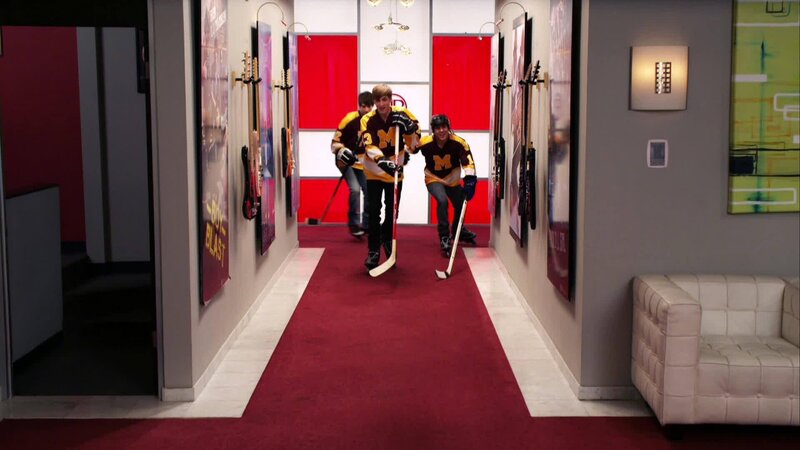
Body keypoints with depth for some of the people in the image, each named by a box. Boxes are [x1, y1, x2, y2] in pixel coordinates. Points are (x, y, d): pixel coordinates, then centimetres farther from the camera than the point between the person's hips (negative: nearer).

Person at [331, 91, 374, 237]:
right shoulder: (350, 119, -17)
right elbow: (335, 141, -11)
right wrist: (342, 151, -26)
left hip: (364, 164, 5)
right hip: (347, 162, -5)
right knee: (355, 189, -21)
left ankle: (366, 225, 18)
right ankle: (354, 224, -8)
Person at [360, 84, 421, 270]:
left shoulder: (402, 114, -11)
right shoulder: (368, 120, -17)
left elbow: (414, 142, -7)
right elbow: (369, 146, -29)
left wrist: (409, 126, -28)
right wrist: (383, 162, -46)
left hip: (396, 170, 2)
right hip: (374, 171, -2)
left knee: (392, 211, 12)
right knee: (374, 212, -6)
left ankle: (387, 240, 38)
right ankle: (373, 251, 4)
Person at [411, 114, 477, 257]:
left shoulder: (459, 143, -25)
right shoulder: (425, 143, -26)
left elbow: (467, 161, -30)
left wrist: (470, 178, -42)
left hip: (453, 180, 3)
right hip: (434, 179, -3)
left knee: (460, 206, 10)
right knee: (442, 201, -28)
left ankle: (458, 231, 43)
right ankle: (444, 237, -14)